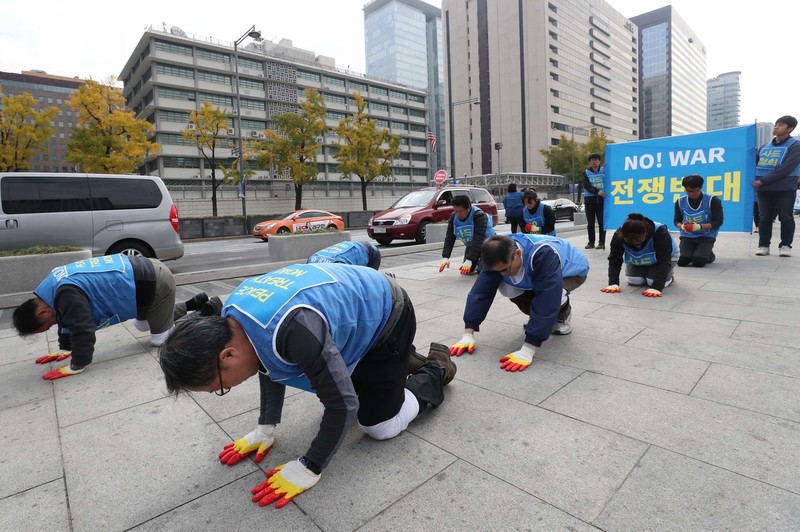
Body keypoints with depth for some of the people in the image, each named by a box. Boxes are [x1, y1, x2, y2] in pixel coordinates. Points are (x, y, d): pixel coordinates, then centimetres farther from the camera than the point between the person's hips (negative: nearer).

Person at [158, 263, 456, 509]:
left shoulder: (294, 329, -43)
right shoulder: (234, 315, -13)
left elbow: (342, 404, -33)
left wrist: (308, 469, -20)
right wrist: (266, 427, 5)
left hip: (387, 316, -7)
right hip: (354, 308, 8)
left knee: (378, 426, 0)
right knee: (331, 382, 22)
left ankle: (436, 369, 21)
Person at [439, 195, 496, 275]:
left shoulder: (479, 215, -32)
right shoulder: (453, 217, -13)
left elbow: (478, 240, -37)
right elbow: (449, 238, -14)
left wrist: (469, 260, -42)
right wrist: (445, 257, -25)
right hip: (471, 245, 6)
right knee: (466, 271, 1)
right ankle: (478, 261, 32)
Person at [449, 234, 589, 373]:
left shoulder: (544, 255, -44)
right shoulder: (498, 257, -27)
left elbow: (546, 302, -48)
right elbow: (480, 291, -28)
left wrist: (527, 351, -50)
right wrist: (468, 335, -35)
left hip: (573, 271, -5)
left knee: (547, 299, -37)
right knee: (506, 288, -23)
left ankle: (562, 316, 0)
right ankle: (538, 319, 5)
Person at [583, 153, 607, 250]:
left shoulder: (604, 170, 8)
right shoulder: (586, 172, 7)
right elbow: (586, 185, -8)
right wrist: (597, 191, -22)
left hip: (602, 199, -1)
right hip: (589, 199, 1)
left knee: (602, 222, -4)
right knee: (590, 223, 5)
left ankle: (602, 242, 1)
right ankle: (591, 242, 13)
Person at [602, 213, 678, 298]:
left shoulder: (661, 233, -40)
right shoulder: (619, 235, -34)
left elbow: (663, 262, -41)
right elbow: (614, 260, -30)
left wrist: (656, 287, -50)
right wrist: (613, 283, -41)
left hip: (662, 257, -3)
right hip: (636, 259, 3)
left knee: (653, 282, -20)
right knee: (633, 281, -15)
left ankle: (668, 276, 15)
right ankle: (646, 273, 20)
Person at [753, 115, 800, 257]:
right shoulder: (765, 147, 14)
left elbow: (786, 168, -14)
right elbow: (755, 164, 14)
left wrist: (763, 181, -19)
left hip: (785, 189, -4)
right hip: (764, 190, 4)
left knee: (786, 217, 2)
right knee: (765, 218, 5)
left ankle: (785, 245, 9)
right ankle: (764, 245, 11)